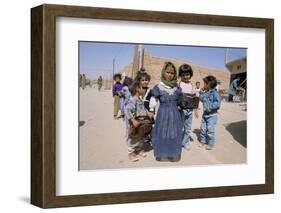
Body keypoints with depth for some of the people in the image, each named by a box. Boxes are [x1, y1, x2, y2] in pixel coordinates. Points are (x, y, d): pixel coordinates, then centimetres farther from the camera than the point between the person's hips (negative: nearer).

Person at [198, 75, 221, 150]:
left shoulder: (214, 93, -18)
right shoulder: (205, 93, 5)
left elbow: (217, 103, -25)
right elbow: (201, 99, 20)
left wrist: (209, 107, -28)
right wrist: (201, 93, 4)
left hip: (212, 115, -7)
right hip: (205, 114, 7)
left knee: (210, 130, -2)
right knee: (203, 128, 15)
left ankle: (211, 144, 11)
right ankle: (202, 141, 30)